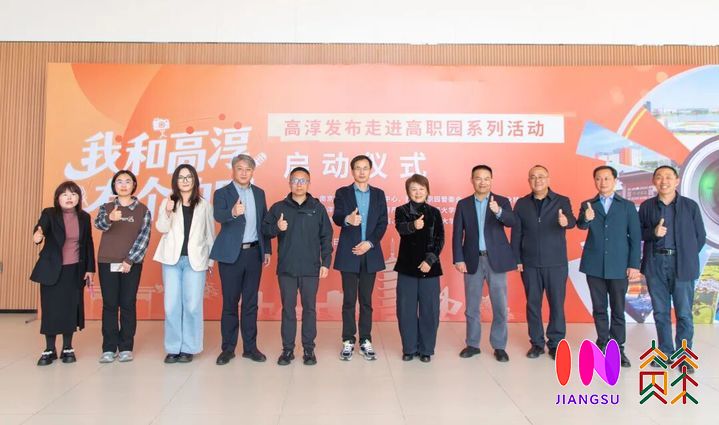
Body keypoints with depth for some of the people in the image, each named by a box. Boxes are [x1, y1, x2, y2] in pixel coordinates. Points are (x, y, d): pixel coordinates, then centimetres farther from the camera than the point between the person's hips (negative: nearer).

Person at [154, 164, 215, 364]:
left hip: (195, 260, -1)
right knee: (172, 304, 2)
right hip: (172, 259, 1)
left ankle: (188, 348, 7)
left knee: (192, 305, -2)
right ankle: (173, 348, 11)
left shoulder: (204, 205, 7)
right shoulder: (168, 202, 7)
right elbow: (161, 228, -6)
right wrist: (167, 212, -24)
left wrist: (211, 259, 8)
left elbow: (210, 234, 10)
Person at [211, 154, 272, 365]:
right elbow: (218, 216, -23)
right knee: (230, 302, 3)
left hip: (254, 253, 4)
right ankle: (228, 348, 13)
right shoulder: (222, 193, -4)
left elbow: (264, 222, 13)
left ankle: (250, 347, 16)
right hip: (231, 254, -3)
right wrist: (233, 212, -44)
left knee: (251, 302, 8)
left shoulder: (259, 193, 10)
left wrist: (267, 249, 9)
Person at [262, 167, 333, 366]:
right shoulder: (278, 207, 4)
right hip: (286, 268, 1)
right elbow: (264, 229, 7)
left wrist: (326, 262, -1)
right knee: (288, 309, 6)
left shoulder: (317, 208, 3)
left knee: (309, 308, 6)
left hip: (311, 269, 0)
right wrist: (276, 228, -15)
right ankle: (287, 349, 15)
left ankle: (309, 349, 16)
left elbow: (326, 237, 4)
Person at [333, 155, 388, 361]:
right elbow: (336, 218, -11)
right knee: (349, 300, 2)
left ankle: (366, 341, 14)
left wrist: (370, 243, -9)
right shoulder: (342, 193, 4)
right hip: (349, 254, -1)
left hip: (370, 253, 2)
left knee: (366, 300, 7)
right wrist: (348, 219, -34)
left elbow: (383, 223, 4)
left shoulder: (378, 194, 10)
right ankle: (348, 341, 11)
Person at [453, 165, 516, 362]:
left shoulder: (502, 202, 2)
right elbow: (457, 234, 2)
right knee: (471, 306, 9)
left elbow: (512, 222, -16)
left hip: (496, 259, -1)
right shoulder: (463, 204, 5)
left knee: (500, 306, 2)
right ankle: (472, 344, 21)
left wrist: (498, 211, -36)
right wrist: (458, 259, -7)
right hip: (473, 260, 1)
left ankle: (499, 346, 13)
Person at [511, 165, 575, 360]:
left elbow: (572, 221, -18)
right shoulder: (521, 204, 5)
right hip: (530, 264, 1)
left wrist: (565, 221, -42)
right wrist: (516, 260, -1)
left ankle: (556, 343, 16)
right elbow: (516, 234, 4)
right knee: (533, 304, 7)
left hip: (556, 263, -1)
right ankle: (537, 343, 18)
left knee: (557, 304, 4)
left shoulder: (562, 201, 0)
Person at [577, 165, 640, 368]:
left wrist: (634, 265, -5)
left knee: (618, 309, 4)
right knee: (599, 308, 9)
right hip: (594, 265, 1)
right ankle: (603, 345, 19)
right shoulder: (587, 205, 6)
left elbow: (635, 237, 2)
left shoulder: (627, 206, 5)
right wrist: (586, 218, -37)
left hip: (619, 266, -1)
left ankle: (618, 348, 13)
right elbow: (581, 225, -14)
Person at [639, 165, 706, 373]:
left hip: (682, 265, -2)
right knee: (660, 312, 9)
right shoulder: (646, 206, 5)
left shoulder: (690, 205, 1)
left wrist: (687, 256, 3)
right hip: (655, 264, 2)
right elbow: (638, 232, 7)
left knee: (684, 313, 1)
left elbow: (700, 236, 6)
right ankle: (665, 352, 20)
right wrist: (653, 233, -11)